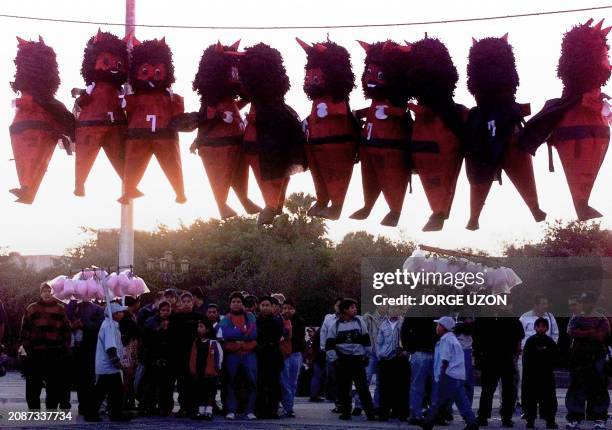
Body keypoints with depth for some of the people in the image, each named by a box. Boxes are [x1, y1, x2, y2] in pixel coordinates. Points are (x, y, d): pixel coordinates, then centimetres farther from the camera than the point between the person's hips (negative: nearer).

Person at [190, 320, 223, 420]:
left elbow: (219, 356, -9)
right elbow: (193, 358, 13)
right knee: (199, 392, 11)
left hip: (210, 374, -6)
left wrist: (216, 369, -10)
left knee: (210, 393, -1)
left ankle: (209, 412, 4)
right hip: (198, 373, 6)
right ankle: (201, 411, 19)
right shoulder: (196, 342, 10)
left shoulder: (214, 343, -8)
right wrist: (192, 370, 7)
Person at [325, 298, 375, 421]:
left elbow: (366, 340, 9)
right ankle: (345, 412, 13)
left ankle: (370, 413, -3)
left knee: (363, 387, -5)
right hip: (342, 360, 1)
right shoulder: (336, 324, 2)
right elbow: (330, 343, 2)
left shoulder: (359, 321, 4)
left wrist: (367, 355, 6)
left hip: (358, 359, 0)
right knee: (343, 388, 4)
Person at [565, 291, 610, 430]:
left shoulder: (602, 320, 2)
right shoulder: (576, 319, 11)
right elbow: (572, 333, -7)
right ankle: (574, 418, 5)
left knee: (598, 387, -2)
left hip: (596, 358, -3)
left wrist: (582, 333, -10)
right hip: (578, 357, 3)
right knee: (577, 386, 2)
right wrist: (592, 333, -12)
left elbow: (601, 336, -13)